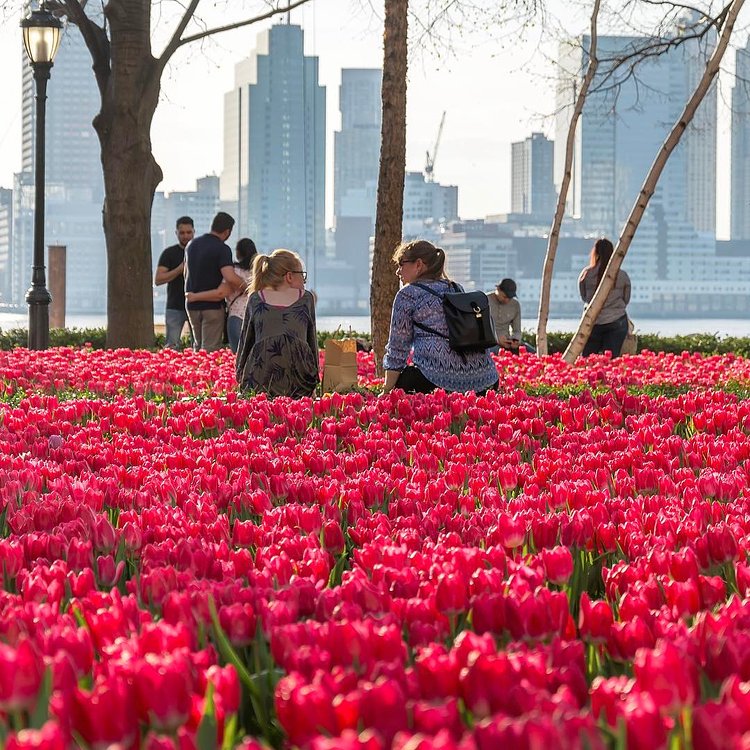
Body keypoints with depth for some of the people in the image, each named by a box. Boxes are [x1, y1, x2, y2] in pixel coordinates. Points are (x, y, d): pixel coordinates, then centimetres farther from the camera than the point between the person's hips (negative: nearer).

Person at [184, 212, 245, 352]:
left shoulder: (192, 244, 9)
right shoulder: (222, 249, -16)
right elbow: (230, 278, -29)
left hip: (191, 304, 7)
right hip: (212, 304, -7)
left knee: (198, 345, 19)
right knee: (211, 349, -3)